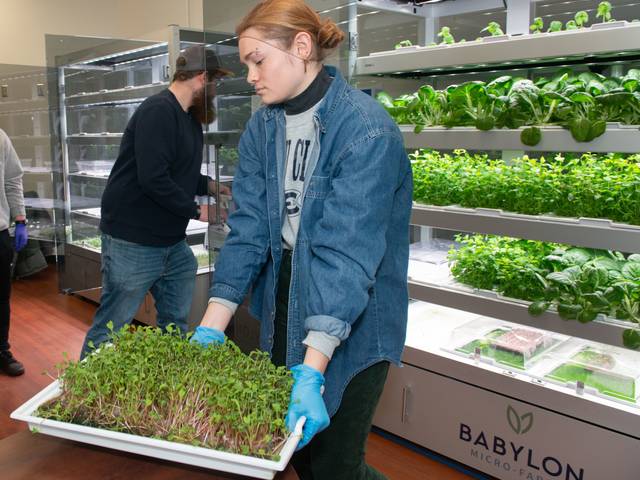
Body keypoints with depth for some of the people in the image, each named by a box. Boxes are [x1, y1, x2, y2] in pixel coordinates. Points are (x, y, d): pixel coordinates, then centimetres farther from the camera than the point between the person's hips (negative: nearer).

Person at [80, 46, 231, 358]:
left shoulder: (190, 117, 13)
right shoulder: (158, 111, -17)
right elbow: (153, 179, -25)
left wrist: (211, 186, 5)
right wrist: (195, 210, -14)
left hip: (174, 242, 9)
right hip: (134, 241, -9)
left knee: (176, 324, 16)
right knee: (110, 329, 3)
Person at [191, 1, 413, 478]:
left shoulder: (367, 130, -21)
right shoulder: (261, 129, 1)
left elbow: (346, 252, -28)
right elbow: (248, 230, -4)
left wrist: (312, 370, -32)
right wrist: (211, 329, -12)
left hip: (352, 320, -6)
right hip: (283, 307, 6)